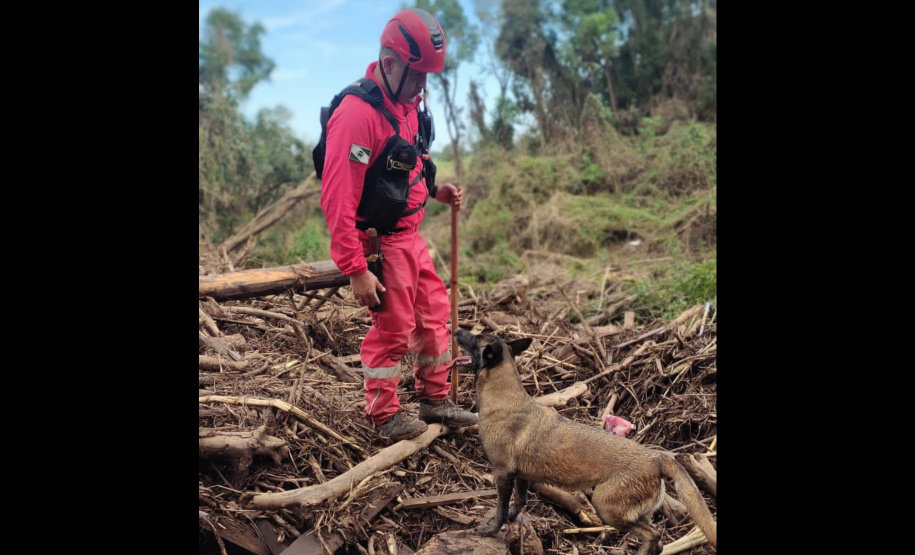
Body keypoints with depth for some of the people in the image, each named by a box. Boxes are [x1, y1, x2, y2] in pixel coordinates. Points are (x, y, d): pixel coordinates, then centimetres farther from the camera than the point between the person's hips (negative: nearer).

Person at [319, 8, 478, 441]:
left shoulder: (407, 104, 8)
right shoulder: (357, 113, -22)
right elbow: (337, 200, -24)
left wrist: (435, 190, 4)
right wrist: (355, 269, -24)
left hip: (411, 236, 9)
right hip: (380, 242, -9)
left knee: (434, 314, 16)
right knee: (392, 329, 3)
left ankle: (435, 399, 34)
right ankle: (384, 416, 23)